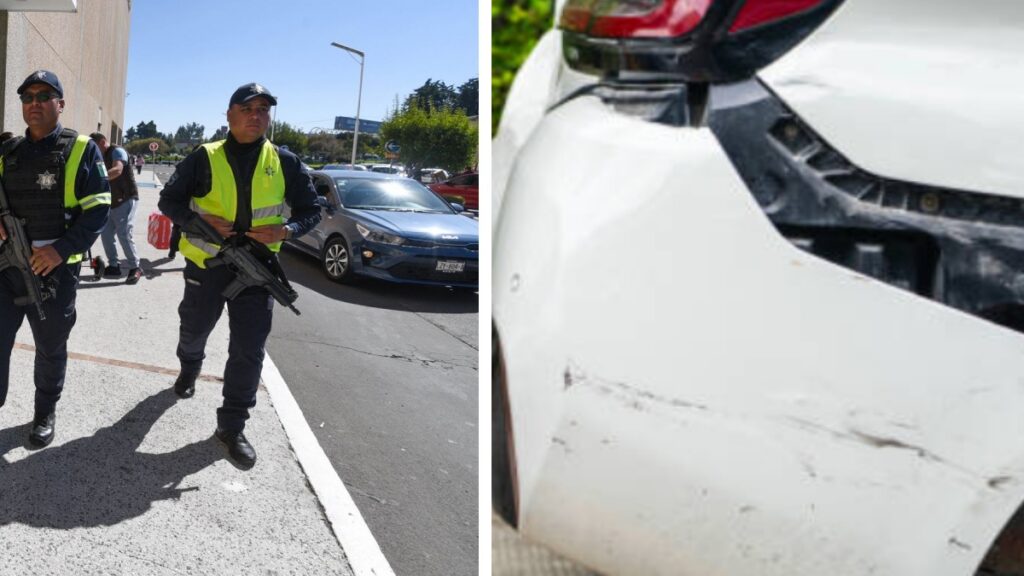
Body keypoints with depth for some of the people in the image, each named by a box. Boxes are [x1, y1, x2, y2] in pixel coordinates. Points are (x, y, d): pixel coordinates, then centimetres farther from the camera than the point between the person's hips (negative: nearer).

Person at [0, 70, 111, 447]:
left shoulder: (81, 150, -4)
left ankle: (45, 414, 29)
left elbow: (98, 209, -9)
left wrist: (62, 249, -19)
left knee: (51, 348, 10)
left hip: (54, 269, -3)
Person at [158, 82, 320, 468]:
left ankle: (232, 426, 10)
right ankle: (189, 369, 56)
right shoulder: (205, 158, -5)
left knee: (248, 350, -3)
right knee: (194, 330, 21)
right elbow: (169, 200, 0)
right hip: (206, 264, 0)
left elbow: (310, 210, 4)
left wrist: (287, 230, -16)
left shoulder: (285, 162, -1)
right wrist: (198, 221, -19)